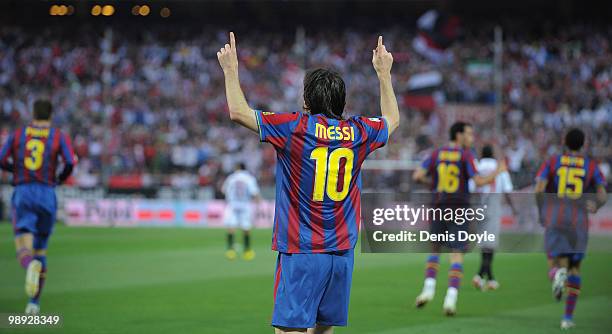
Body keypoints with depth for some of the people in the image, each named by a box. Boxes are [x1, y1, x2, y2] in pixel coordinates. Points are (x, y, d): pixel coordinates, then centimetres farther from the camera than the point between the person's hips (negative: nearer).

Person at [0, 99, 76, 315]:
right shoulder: (60, 137, 4)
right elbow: (70, 162, -11)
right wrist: (61, 179, 12)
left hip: (22, 194, -1)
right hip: (47, 196, 1)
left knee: (24, 251, -11)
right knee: (40, 250, 19)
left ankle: (31, 267, -51)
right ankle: (34, 302, 16)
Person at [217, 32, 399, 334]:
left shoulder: (295, 128, -9)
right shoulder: (358, 131, 4)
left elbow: (238, 112, -5)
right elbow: (392, 119, 27)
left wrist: (231, 70, 9)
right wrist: (384, 73, 37)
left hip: (301, 253, -5)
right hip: (342, 252, 5)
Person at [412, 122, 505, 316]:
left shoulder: (436, 154, 6)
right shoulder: (465, 155, -5)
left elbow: (417, 176, -1)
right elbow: (478, 182, -12)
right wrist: (497, 172, 4)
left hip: (439, 208, 3)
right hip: (459, 210, -3)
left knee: (435, 249, 20)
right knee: (457, 254, -1)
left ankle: (429, 288, 5)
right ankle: (451, 297, -12)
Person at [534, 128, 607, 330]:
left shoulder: (552, 162, 7)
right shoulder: (591, 166, 9)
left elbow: (539, 190, -5)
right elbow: (603, 196, 2)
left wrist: (541, 213, 9)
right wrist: (596, 206, 24)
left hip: (554, 220, -1)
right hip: (579, 221, 1)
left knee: (558, 262, 6)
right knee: (575, 267, 15)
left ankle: (558, 274, -35)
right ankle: (568, 317, 8)